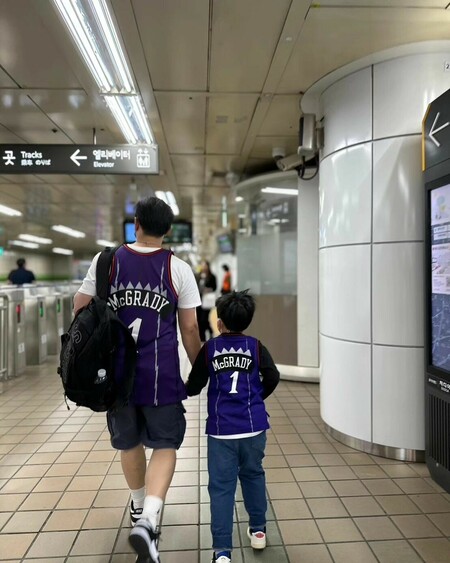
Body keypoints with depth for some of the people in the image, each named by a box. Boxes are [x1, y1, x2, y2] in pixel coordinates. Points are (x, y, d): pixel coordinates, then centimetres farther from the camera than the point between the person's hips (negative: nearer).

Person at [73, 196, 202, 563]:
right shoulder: (179, 269, -5)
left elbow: (80, 309, 4)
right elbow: (190, 329, -3)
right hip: (161, 373, -3)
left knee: (129, 442, 22)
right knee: (164, 445, 12)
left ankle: (139, 507, 45)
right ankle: (148, 519, -7)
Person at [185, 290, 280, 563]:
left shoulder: (209, 348, -2)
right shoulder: (256, 346, 0)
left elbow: (194, 387, 0)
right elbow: (273, 377, -9)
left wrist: (185, 387, 23)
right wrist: (258, 396, 10)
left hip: (221, 429, -1)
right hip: (253, 426, 2)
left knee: (221, 486, 4)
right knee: (253, 475, 21)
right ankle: (258, 530, 35)